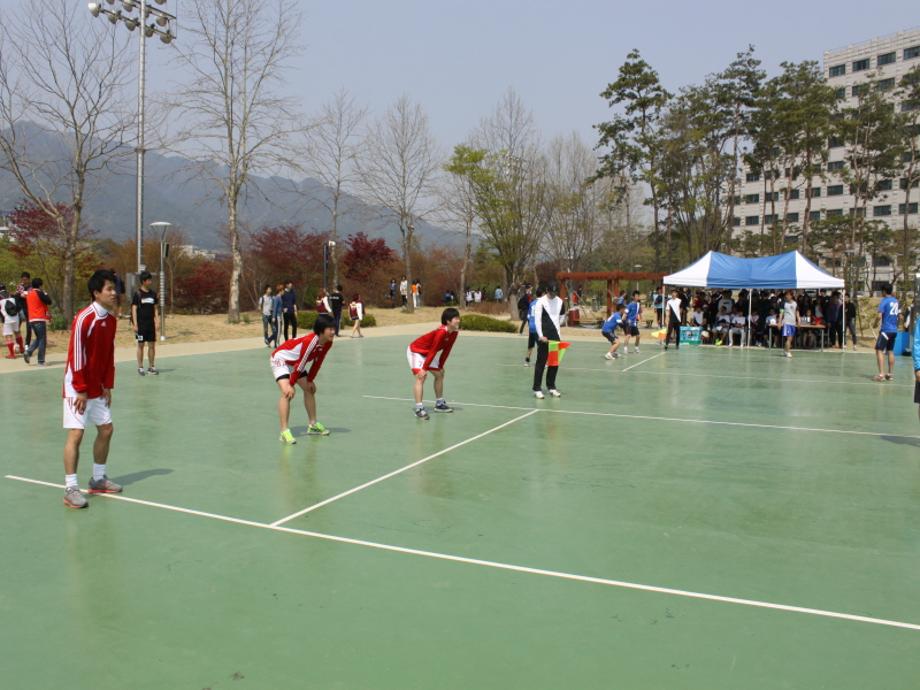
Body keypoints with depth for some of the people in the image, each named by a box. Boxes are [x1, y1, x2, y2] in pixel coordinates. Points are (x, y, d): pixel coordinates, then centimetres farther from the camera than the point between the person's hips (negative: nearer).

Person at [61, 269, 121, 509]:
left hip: (97, 388, 8)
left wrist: (108, 385, 8)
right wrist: (81, 390, -19)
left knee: (106, 429, 12)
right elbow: (75, 357, -20)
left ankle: (99, 479, 27)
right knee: (76, 434, -8)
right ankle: (70, 489, -1)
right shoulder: (83, 318, -19)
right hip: (78, 388, -8)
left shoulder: (111, 319, 4)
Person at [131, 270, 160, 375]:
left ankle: (151, 367, 15)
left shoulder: (153, 293, 7)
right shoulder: (137, 294, -5)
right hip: (141, 324, -4)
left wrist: (157, 321, 6)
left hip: (151, 324, 4)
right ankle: (140, 368, 11)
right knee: (141, 345, 3)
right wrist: (135, 324, -11)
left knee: (152, 345, 6)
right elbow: (134, 309, -6)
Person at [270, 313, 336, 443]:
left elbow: (317, 362, -1)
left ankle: (313, 425, 26)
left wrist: (310, 381, 3)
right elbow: (300, 364, -31)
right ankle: (284, 432, -24)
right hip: (280, 359, -9)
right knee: (287, 392, -25)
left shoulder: (327, 343, -13)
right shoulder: (310, 341, -37)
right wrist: (291, 385, -24)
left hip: (295, 362, 9)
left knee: (310, 389, 12)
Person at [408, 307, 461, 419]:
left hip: (428, 353, 10)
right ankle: (419, 409, -23)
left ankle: (439, 404, 27)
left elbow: (446, 351, -1)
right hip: (415, 351, -9)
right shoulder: (441, 332, -35)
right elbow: (433, 351, -31)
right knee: (421, 377, -22)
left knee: (440, 374, 14)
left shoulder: (454, 332, -10)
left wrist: (441, 367, 1)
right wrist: (424, 369, -26)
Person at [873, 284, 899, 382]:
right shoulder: (896, 301, 11)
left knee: (879, 350, -8)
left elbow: (879, 316, -18)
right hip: (894, 330, 7)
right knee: (890, 351, 14)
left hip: (886, 329, -7)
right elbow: (899, 314, 19)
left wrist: (876, 324, -2)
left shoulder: (884, 301, -11)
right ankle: (889, 374, 17)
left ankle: (881, 374, -18)